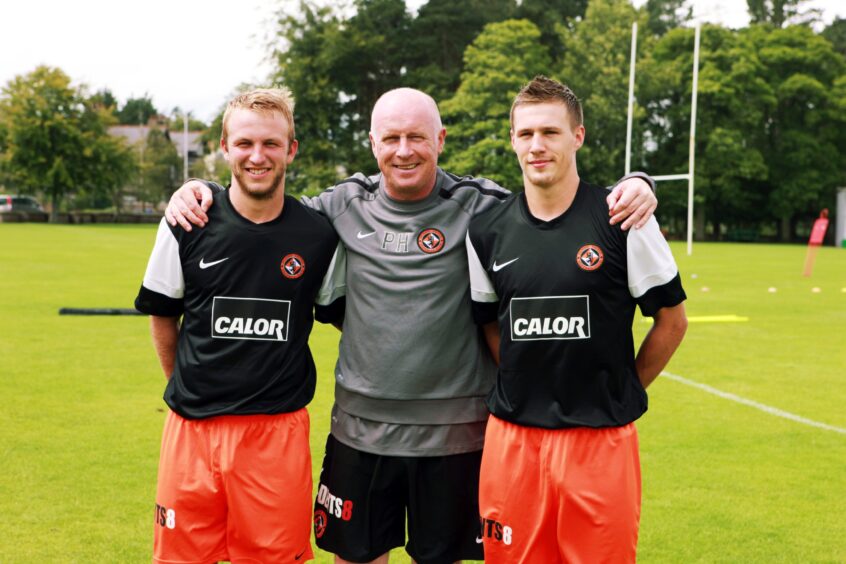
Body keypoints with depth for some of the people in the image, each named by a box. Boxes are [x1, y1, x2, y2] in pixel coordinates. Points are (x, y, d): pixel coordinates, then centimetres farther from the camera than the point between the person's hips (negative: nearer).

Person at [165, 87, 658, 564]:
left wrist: (634, 186, -20)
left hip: (453, 433, -2)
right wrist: (198, 191, 3)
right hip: (359, 429, 2)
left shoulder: (479, 207, -7)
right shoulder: (345, 205, 2)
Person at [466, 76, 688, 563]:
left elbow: (672, 320, 3)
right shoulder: (487, 231, 3)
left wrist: (622, 391, 6)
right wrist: (527, 388, 10)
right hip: (512, 438, 3)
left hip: (601, 440, -2)